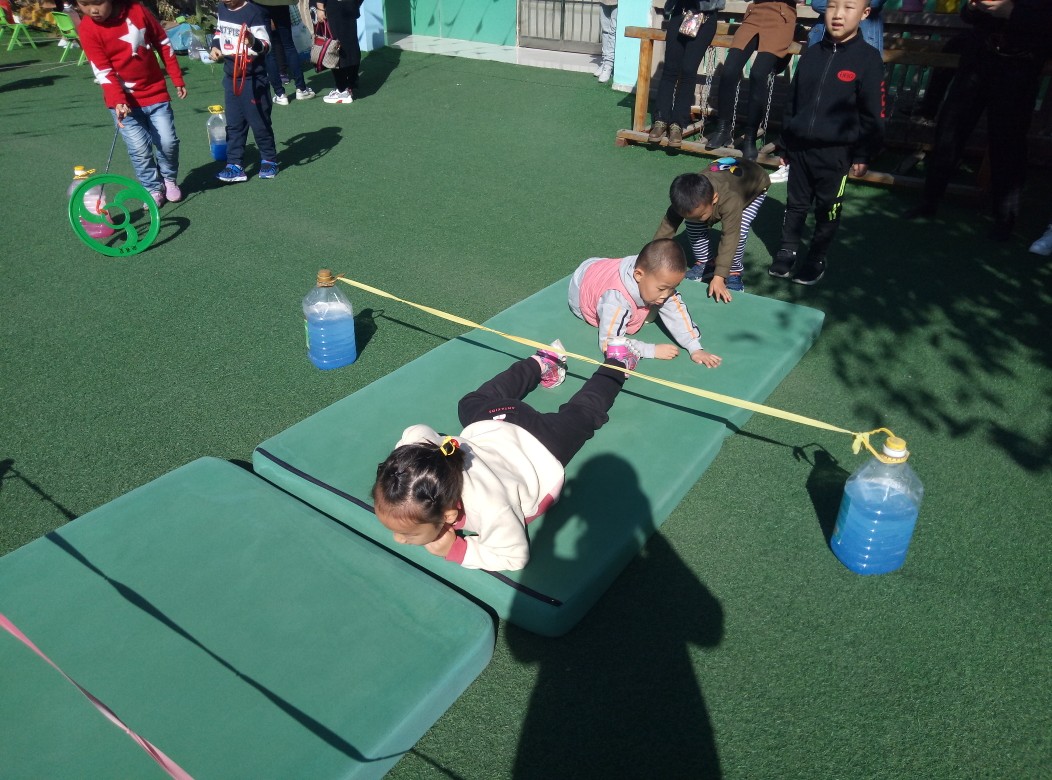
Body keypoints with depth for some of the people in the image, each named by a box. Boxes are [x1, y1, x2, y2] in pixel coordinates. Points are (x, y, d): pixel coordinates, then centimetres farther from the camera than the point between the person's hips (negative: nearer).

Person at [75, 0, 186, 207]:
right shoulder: (88, 29, -11)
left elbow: (164, 44, 3)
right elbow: (103, 72, -14)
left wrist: (178, 80, 6)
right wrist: (118, 101, -27)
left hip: (155, 92, 1)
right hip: (124, 100, -1)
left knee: (168, 142, -2)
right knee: (140, 149, -5)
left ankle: (169, 179, 25)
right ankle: (153, 189, 13)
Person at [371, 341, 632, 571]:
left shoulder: (491, 510, -54)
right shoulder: (416, 453, -39)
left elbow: (515, 558, -35)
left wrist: (455, 549, -43)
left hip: (539, 447, -3)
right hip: (489, 426, 3)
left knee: (582, 412, 30)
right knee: (473, 401, 41)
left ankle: (616, 361, 56)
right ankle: (542, 362, 55)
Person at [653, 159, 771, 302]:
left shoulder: (730, 201, -47)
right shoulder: (684, 201, -34)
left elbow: (730, 238, -48)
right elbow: (665, 229, -32)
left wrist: (718, 278, -54)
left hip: (756, 184, -4)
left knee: (738, 231, -26)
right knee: (693, 225, -13)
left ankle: (734, 273, -4)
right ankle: (702, 264, 10)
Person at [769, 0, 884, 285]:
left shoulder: (868, 58, -7)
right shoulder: (811, 54, 5)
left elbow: (873, 114, -6)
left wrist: (863, 154, -7)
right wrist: (784, 144, 13)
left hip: (836, 152, -3)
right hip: (800, 147, 4)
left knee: (828, 209, 8)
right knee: (795, 204, 13)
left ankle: (817, 259, 22)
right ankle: (788, 251, 28)